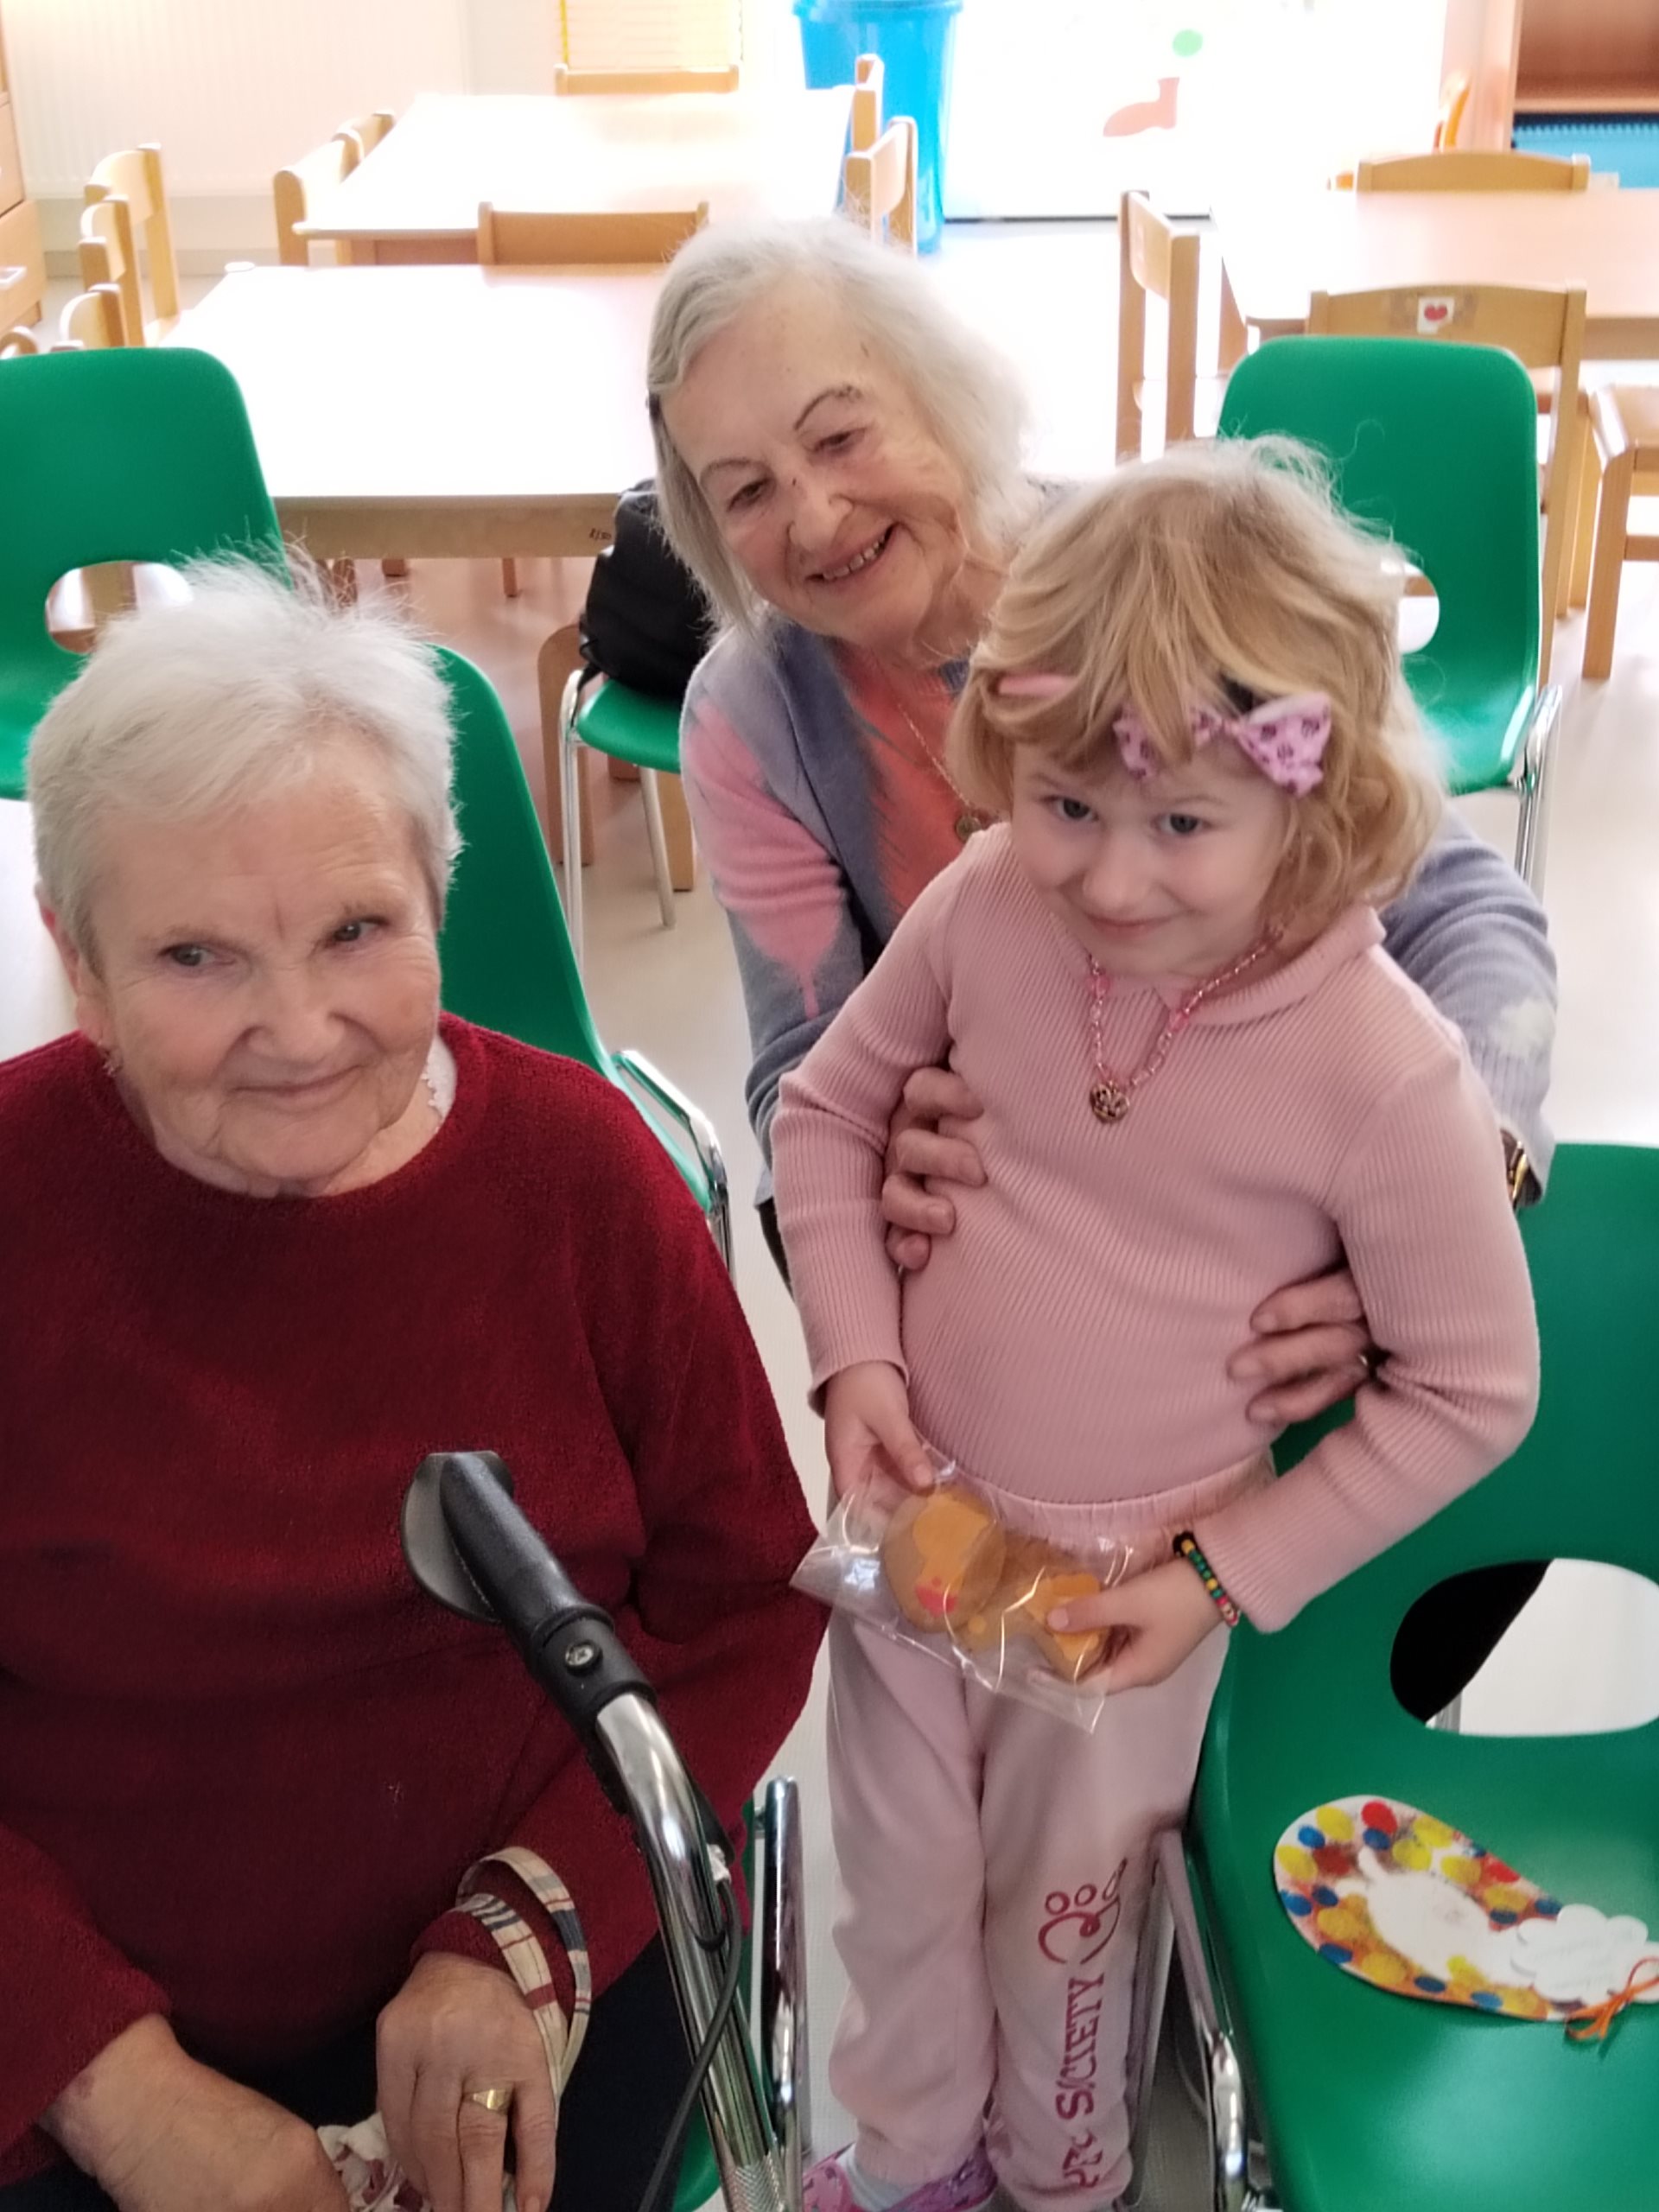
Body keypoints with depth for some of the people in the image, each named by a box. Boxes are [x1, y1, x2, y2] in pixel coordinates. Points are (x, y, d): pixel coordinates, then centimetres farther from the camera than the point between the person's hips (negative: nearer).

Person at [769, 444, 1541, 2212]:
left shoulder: (1387, 1070, -24)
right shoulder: (984, 907, -17)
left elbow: (1475, 1388, -12)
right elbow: (825, 1105, 1)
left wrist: (1230, 1571, -13)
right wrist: (855, 1354, -10)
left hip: (1121, 1591, -2)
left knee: (1064, 1918, 22)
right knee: (897, 1881, 24)